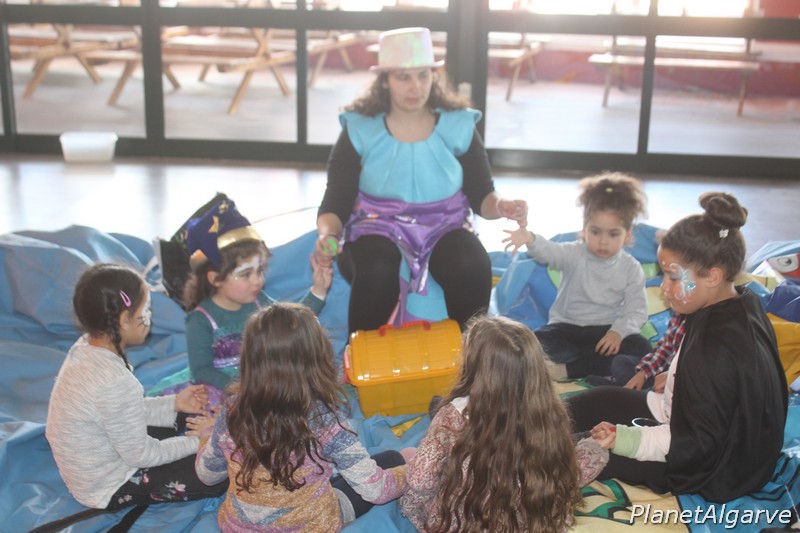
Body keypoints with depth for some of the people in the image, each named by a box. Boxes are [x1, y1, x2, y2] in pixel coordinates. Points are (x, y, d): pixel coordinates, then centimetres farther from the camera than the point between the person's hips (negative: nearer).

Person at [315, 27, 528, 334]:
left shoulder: (458, 126, 0)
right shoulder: (359, 130, -4)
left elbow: (481, 197, 1)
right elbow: (335, 204, -4)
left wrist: (501, 206, -23)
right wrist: (327, 235, -27)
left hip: (444, 229, 1)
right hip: (378, 228, -1)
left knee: (472, 268, -31)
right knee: (377, 272, -35)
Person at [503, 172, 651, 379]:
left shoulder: (631, 268, -1)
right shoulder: (575, 255, -4)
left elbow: (637, 310, -5)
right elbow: (549, 251, -25)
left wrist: (618, 332, -25)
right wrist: (529, 239, -48)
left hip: (606, 330, 1)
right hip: (567, 326, -1)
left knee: (641, 348, -27)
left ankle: (566, 369, -30)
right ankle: (601, 368, -29)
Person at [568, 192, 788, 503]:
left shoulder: (718, 351, -33)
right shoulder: (743, 306, -5)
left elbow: (700, 444, -27)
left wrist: (624, 439, -29)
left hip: (715, 471, -9)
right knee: (599, 400, 10)